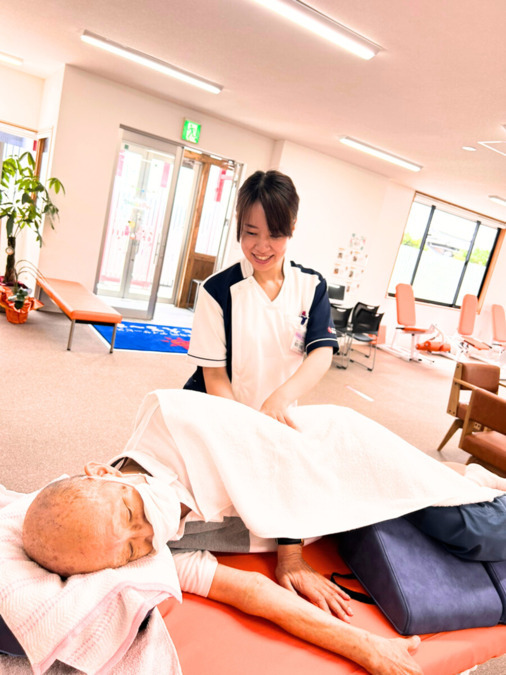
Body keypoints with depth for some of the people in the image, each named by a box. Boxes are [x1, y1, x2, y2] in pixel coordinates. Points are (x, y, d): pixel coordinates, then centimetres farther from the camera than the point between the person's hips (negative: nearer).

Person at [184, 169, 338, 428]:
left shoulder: (312, 286, -5)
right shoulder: (218, 289, -13)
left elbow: (322, 353, -14)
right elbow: (214, 375, -12)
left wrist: (280, 398, -31)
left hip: (278, 416, 2)